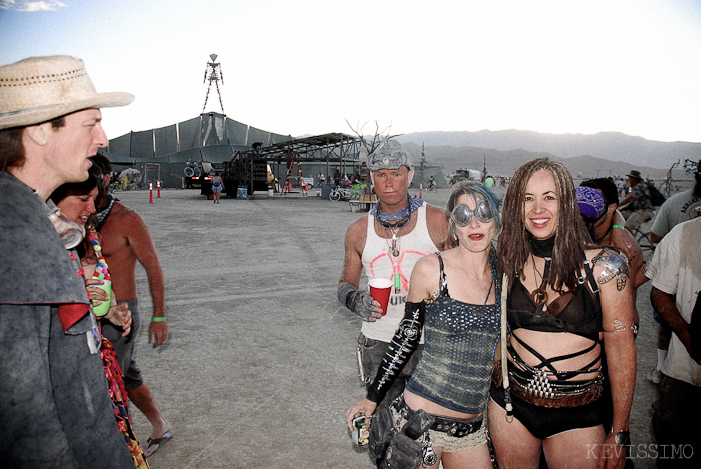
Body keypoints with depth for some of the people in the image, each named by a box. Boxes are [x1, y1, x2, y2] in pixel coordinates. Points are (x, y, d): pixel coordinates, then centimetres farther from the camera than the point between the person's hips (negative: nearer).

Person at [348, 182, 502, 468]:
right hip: (422, 421, -4)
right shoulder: (431, 269, -12)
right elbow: (407, 337, -2)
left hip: (472, 428, 4)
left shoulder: (504, 276, -1)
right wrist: (372, 398, 3)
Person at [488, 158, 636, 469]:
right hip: (510, 406, 3)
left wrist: (619, 433, -6)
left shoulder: (603, 265, -11)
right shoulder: (508, 262, -2)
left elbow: (621, 348, -7)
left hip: (576, 416, -2)